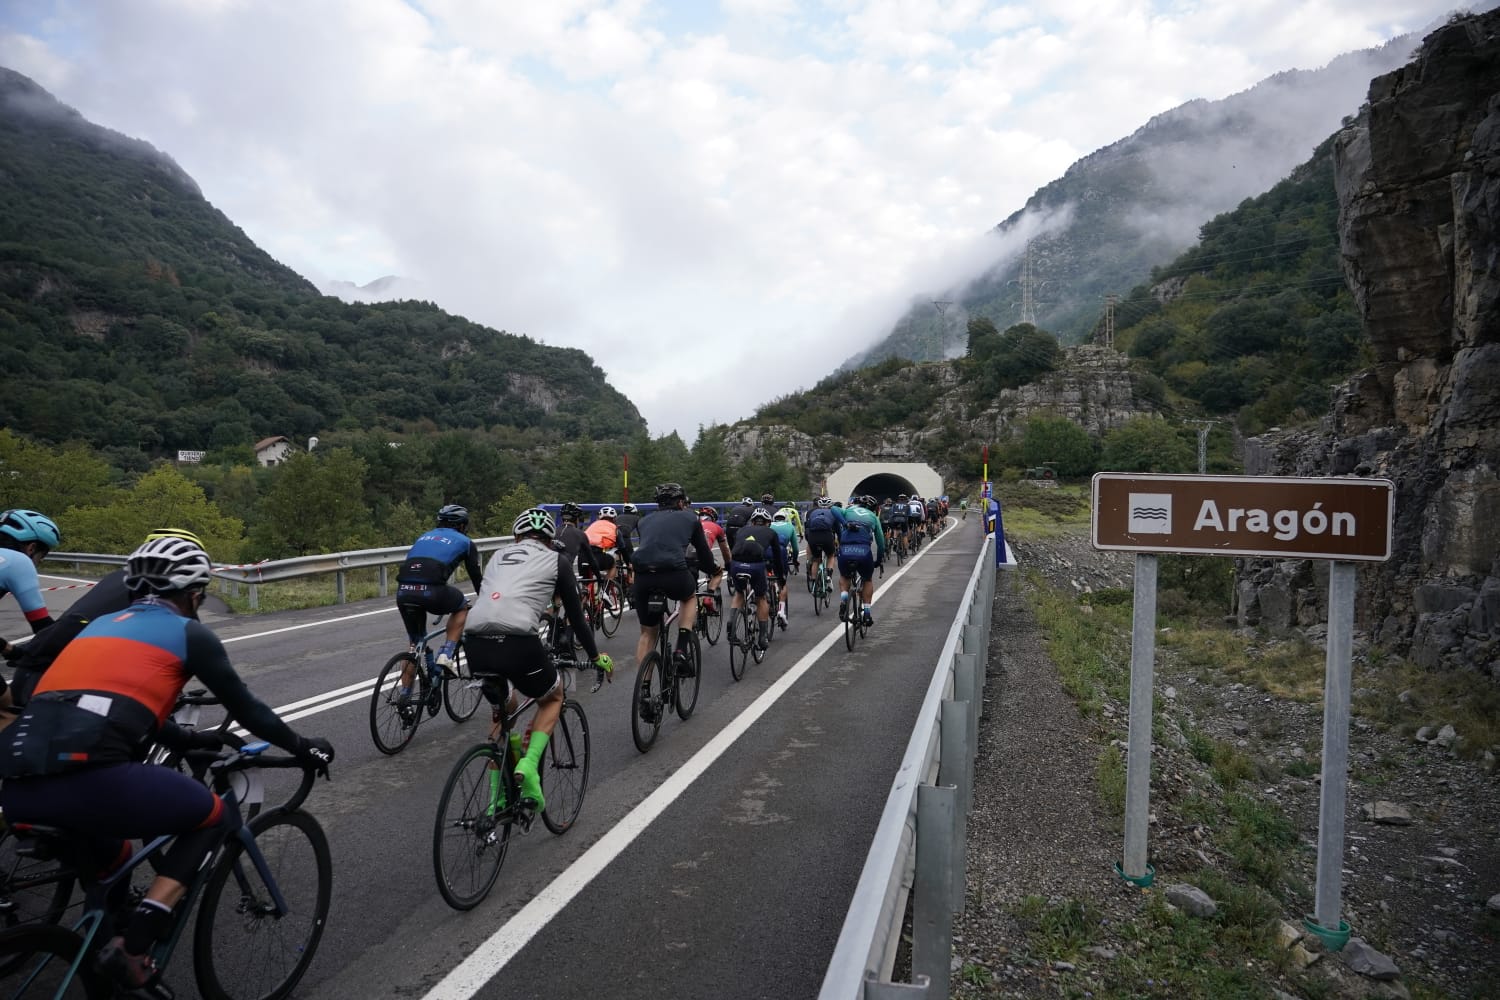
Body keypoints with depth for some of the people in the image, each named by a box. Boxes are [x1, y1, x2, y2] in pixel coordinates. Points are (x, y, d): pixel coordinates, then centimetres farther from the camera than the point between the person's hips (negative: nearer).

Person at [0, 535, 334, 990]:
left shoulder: (100, 624, 30)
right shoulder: (188, 632, 11)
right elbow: (244, 706, 17)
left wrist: (190, 740, 54)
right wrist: (303, 746, 31)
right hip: (86, 777, -8)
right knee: (210, 814, 15)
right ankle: (132, 947, 5)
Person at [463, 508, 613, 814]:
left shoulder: (498, 556, 29)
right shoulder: (556, 560, 17)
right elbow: (575, 613, 20)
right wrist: (595, 655, 34)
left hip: (475, 642, 5)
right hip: (518, 643, -4)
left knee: (503, 708, 32)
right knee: (553, 698, 27)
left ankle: (497, 797, 28)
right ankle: (528, 765, 4)